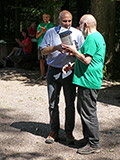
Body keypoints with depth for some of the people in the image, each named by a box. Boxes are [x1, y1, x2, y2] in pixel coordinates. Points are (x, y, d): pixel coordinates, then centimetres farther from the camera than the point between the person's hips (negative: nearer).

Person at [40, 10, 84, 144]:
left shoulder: (77, 33, 6)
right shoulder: (51, 32, 7)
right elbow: (43, 51, 2)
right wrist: (56, 48, -15)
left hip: (69, 71, -1)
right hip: (53, 71, 1)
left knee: (70, 104, 3)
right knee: (53, 103, 5)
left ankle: (69, 132, 15)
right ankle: (54, 132, 17)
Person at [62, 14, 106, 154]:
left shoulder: (91, 38, -15)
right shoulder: (98, 37, 19)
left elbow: (87, 60, -22)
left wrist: (73, 51, -10)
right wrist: (71, 66, 17)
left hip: (88, 81, -11)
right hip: (88, 80, 11)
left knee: (88, 112, -4)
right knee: (82, 109, 19)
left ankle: (94, 144, 4)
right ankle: (88, 138, 29)